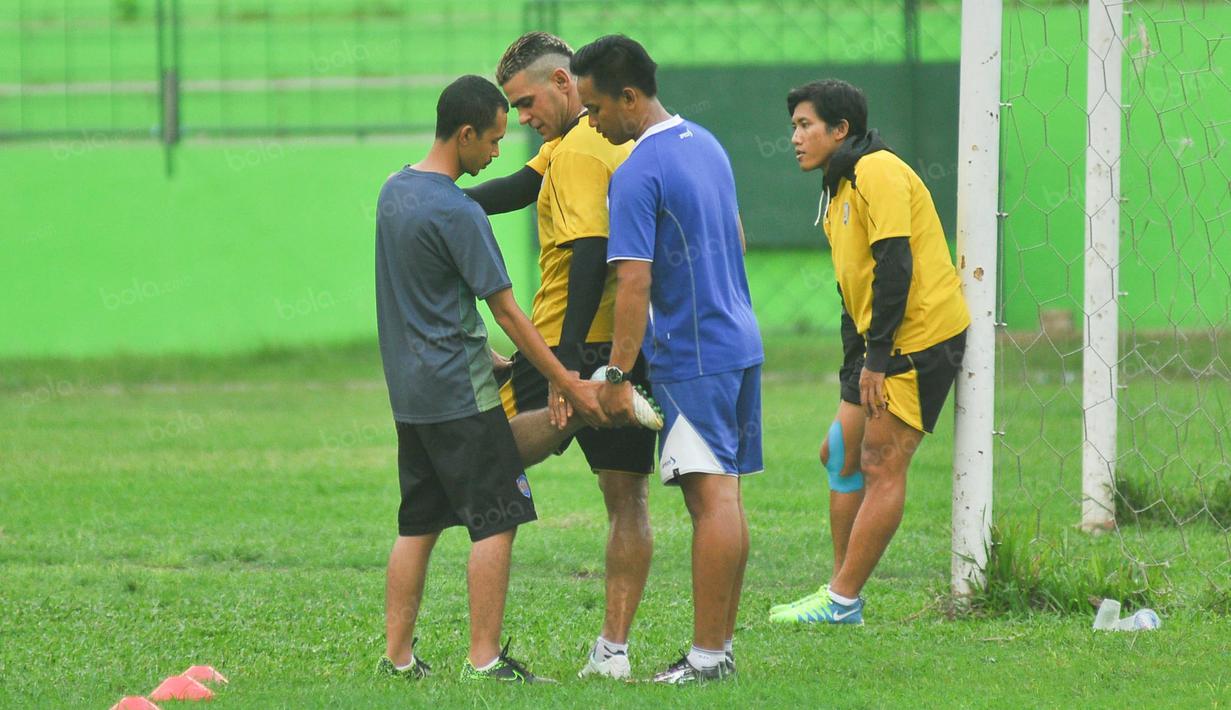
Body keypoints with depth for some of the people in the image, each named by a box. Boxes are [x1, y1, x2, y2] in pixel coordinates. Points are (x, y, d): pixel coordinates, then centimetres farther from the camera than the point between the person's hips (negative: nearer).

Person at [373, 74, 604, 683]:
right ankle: (485, 660, -7)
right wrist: (569, 384, -11)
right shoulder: (458, 214, -17)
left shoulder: (394, 191, 10)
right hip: (461, 391, -8)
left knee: (418, 524, 12)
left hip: (409, 391, 8)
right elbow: (507, 312, -15)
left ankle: (398, 655, 12)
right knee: (496, 521, -4)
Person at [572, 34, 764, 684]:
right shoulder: (705, 144, 12)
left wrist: (617, 375, -18)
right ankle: (721, 643, 14)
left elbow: (634, 284, -21)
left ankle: (707, 655, -8)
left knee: (710, 501, -9)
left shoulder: (637, 174, -17)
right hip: (738, 341, 9)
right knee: (724, 499, 11)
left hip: (691, 356, -9)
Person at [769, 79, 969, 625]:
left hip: (921, 336, -11)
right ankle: (842, 592, 13)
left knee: (881, 463, -8)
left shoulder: (877, 173, -13)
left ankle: (842, 601, -8)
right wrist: (855, 361, 17)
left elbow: (895, 267, -21)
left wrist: (876, 358, -22)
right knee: (841, 454, 10)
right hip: (883, 344, 11)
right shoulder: (841, 189, 19)